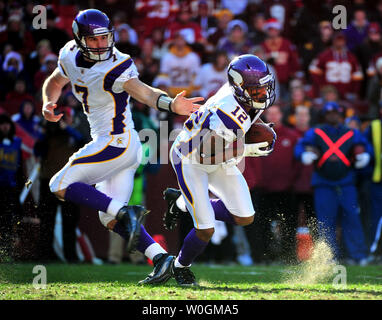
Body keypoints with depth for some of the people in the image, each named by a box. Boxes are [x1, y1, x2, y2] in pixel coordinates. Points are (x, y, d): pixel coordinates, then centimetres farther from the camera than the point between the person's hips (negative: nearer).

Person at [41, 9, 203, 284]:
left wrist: (171, 104, -55)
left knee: (60, 186, -10)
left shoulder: (116, 68, -19)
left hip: (118, 142, -9)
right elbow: (55, 82, 23)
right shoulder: (71, 56, 4)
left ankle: (127, 211, -18)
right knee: (111, 220, 9)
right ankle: (160, 257, 2)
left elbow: (143, 92, -35)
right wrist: (49, 103, 0)